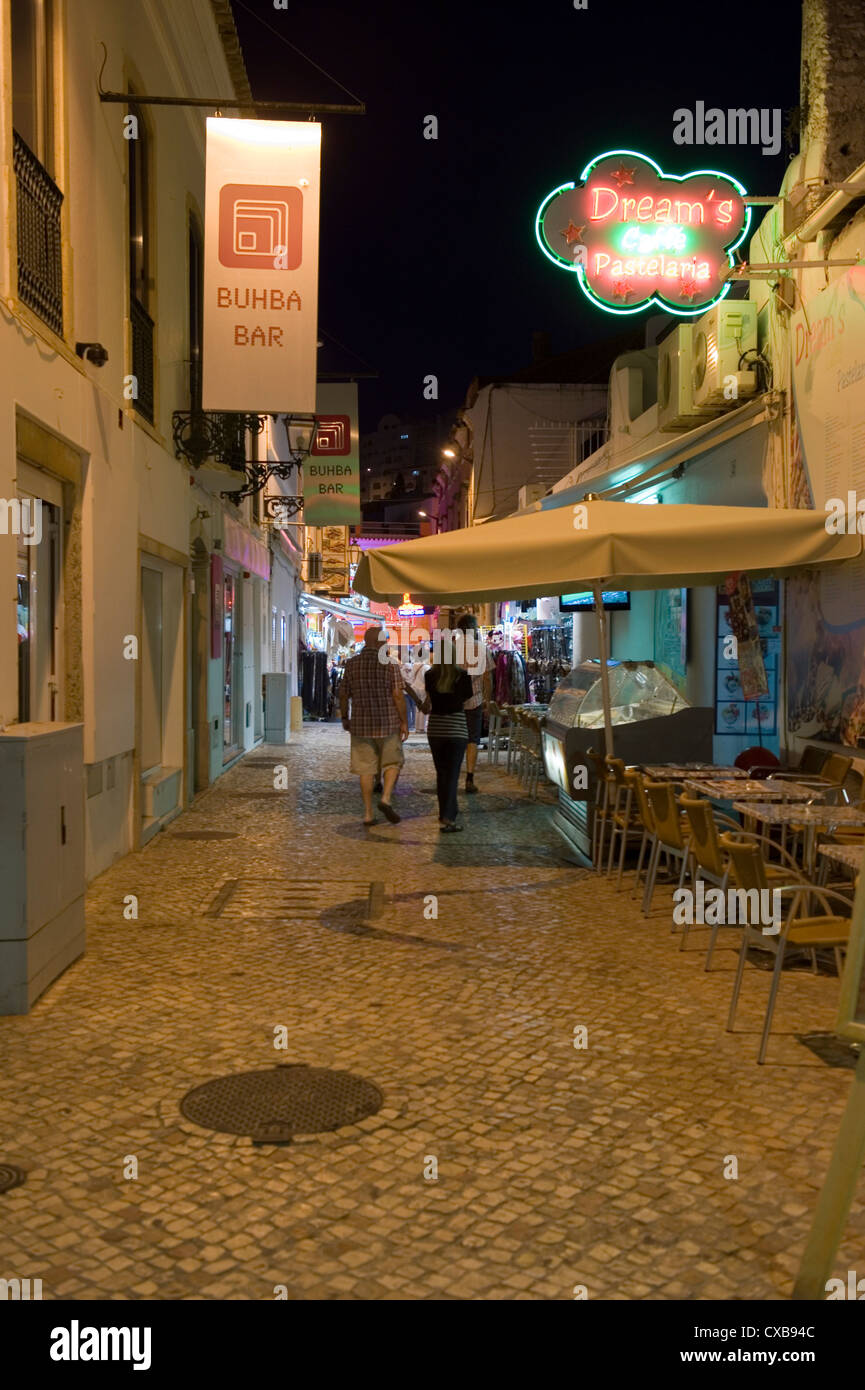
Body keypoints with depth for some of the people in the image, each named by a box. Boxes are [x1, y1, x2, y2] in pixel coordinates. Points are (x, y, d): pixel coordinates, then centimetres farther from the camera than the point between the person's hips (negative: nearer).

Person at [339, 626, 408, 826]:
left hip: (361, 723, 2)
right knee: (392, 762, 14)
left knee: (366, 769, 7)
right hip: (387, 723, -2)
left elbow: (343, 694, 6)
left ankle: (368, 813, 7)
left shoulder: (351, 664, 2)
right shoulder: (389, 664, -7)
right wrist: (404, 722, -3)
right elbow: (398, 695, -10)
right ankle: (386, 798, -7)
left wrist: (344, 718, 20)